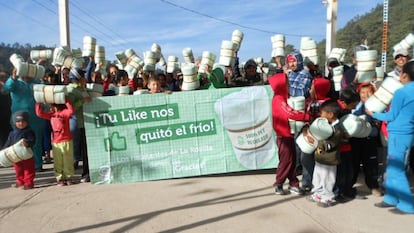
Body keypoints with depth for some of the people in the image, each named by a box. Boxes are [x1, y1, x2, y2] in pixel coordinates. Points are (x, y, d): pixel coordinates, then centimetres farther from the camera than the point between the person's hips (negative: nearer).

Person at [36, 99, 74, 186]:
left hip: (66, 141, -5)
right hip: (55, 143, 5)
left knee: (68, 161, 5)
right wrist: (38, 103, 3)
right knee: (58, 163, 8)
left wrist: (66, 100, -25)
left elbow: (71, 111, -27)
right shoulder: (51, 114, 10)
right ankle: (60, 178, 17)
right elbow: (39, 113, 9)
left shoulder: (64, 112, -7)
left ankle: (68, 177, 16)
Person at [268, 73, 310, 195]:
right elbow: (291, 114, -28)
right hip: (284, 136, -9)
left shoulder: (281, 98, 14)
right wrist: (308, 116, -25)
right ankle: (278, 184, 13)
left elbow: (290, 113, 6)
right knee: (286, 160, -1)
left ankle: (293, 184, 19)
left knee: (292, 159, 11)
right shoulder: (279, 100, -18)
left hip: (287, 134, 9)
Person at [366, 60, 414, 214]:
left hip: (399, 134, -9)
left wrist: (373, 114, 2)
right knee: (392, 167, 17)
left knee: (396, 170, 1)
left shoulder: (401, 92, -17)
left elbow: (391, 116, -10)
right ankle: (391, 198, 25)